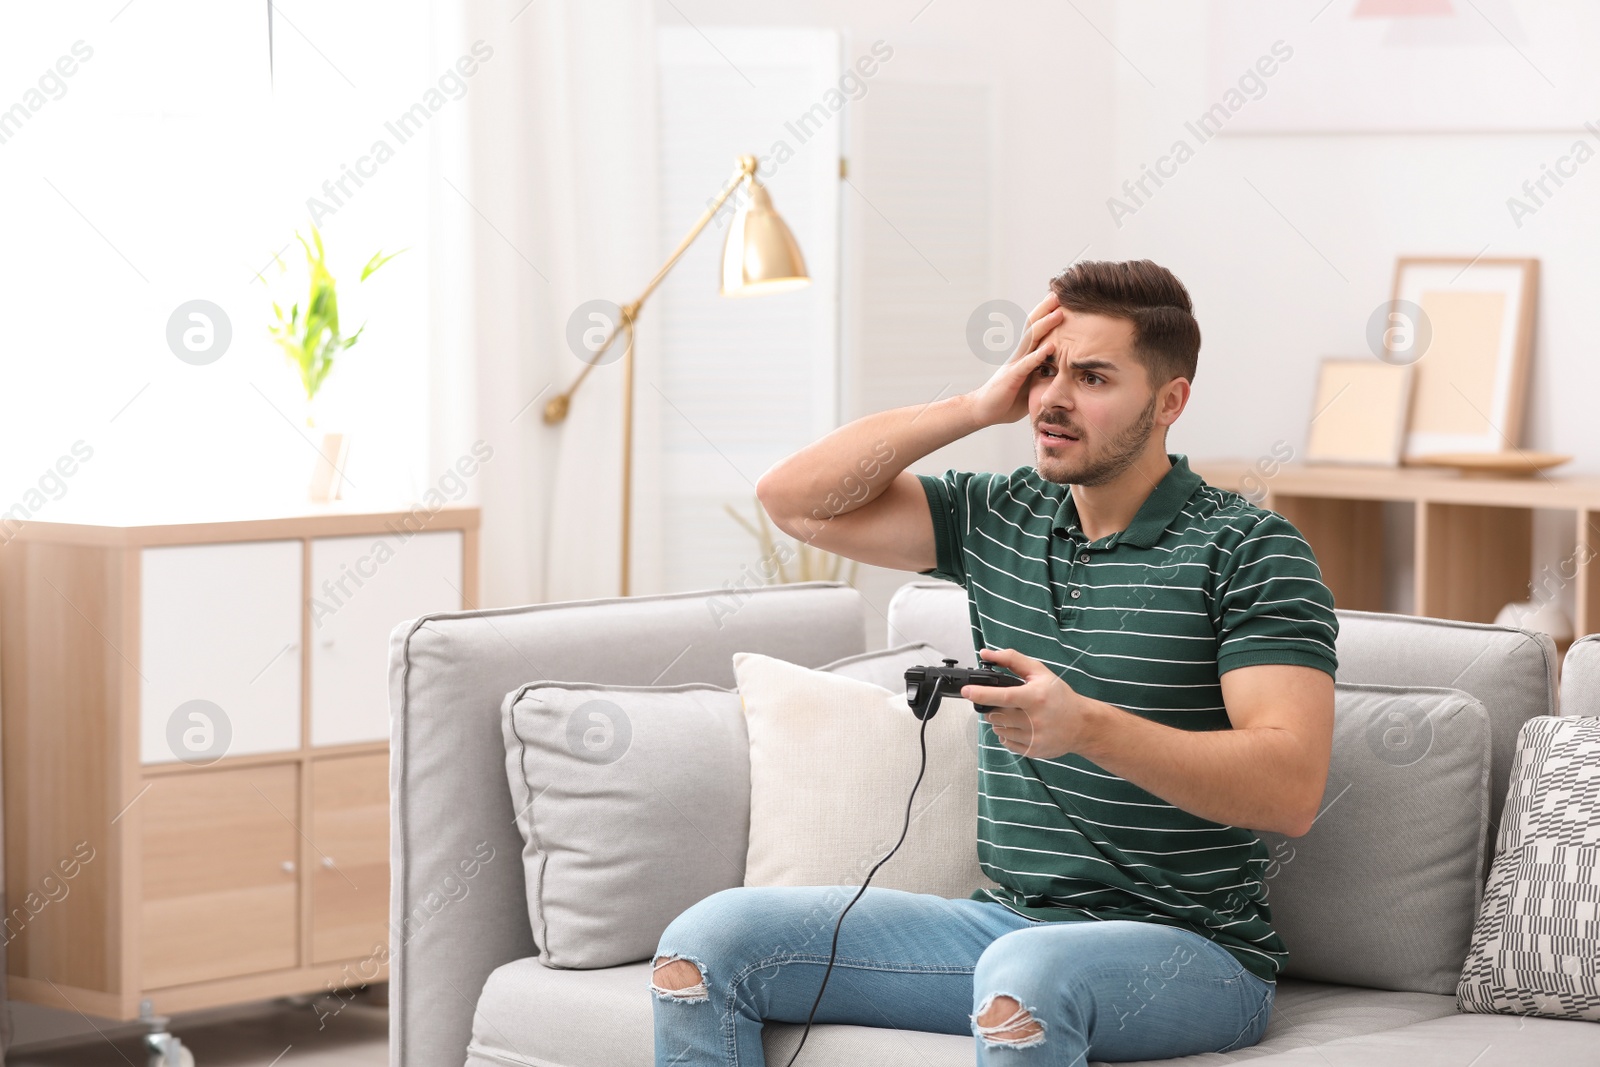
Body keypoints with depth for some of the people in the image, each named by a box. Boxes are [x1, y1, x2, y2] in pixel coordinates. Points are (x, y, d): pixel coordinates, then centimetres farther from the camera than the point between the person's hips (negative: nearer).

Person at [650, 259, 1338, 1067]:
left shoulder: (1246, 550, -6)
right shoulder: (998, 517, 13)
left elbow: (1292, 788, -18)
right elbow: (794, 499, 8)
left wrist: (1085, 727, -30)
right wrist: (978, 407, 2)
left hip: (1190, 950, -6)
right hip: (1004, 923, 6)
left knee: (1023, 977, -41)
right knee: (709, 940, -9)